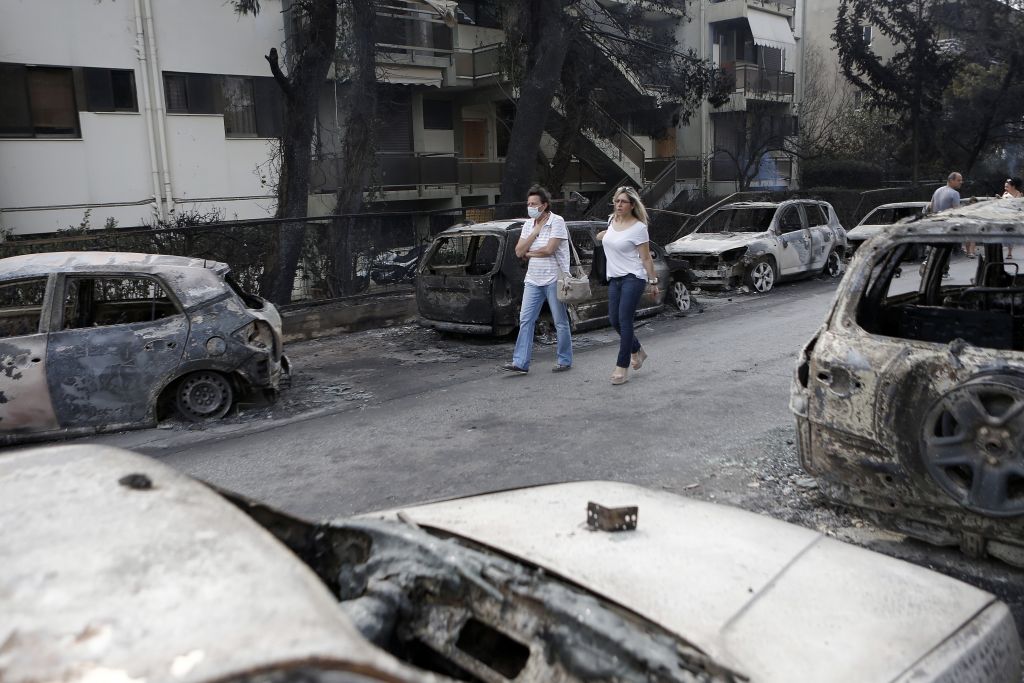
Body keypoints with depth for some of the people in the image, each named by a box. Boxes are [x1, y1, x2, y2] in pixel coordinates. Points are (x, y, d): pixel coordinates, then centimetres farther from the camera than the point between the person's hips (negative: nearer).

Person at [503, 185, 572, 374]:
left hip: (554, 279, -6)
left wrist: (528, 253, -5)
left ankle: (565, 361, 16)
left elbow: (549, 249, -20)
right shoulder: (528, 224, 10)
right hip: (533, 280, 6)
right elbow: (519, 252, 1)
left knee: (561, 322, 4)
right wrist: (535, 231, -6)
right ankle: (520, 363, 2)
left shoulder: (557, 222, -10)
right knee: (525, 320, 0)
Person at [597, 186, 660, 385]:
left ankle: (622, 367, -6)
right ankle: (637, 350, 32)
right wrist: (606, 235, 24)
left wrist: (653, 282, -9)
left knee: (624, 320, -11)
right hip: (614, 278, 7)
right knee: (614, 320, 8)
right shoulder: (612, 220, 7)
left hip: (633, 278, -7)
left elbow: (646, 258, -9)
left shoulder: (638, 227, -12)